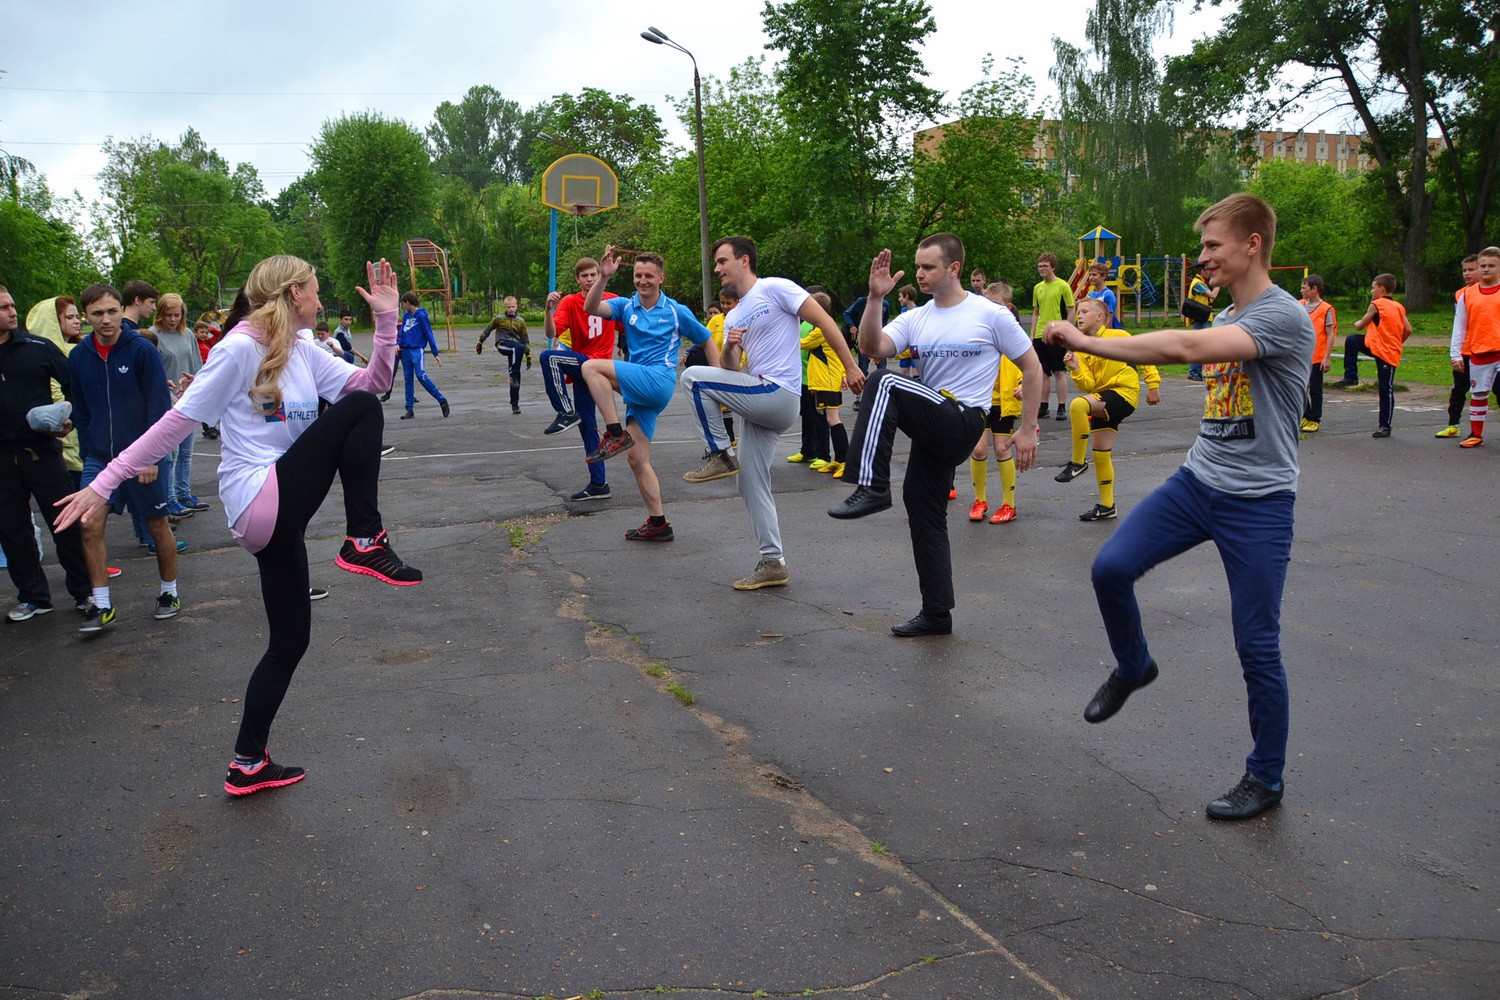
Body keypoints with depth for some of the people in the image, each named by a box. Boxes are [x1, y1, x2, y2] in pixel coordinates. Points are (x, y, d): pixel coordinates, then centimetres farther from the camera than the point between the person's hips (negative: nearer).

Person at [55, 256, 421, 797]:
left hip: (279, 512, 9)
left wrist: (386, 316, -4)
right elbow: (180, 419, -11)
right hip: (261, 503, -9)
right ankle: (365, 544, -12)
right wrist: (105, 483, -11)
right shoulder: (241, 347, -11)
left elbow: (374, 380, 7)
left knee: (290, 640, 14)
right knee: (358, 408, -16)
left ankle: (249, 765, 26)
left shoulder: (302, 352, 13)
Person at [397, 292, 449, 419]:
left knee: (421, 375, -22)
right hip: (406, 351, 7)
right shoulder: (407, 316, 14)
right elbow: (403, 334, 20)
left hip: (417, 349, -7)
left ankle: (442, 400, -15)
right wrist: (398, 344, 0)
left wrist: (435, 354, -9)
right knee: (408, 379, 6)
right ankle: (410, 410, 9)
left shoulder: (421, 316, -6)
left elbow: (429, 334, -7)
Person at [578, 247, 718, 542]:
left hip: (659, 381, -6)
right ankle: (658, 524, 13)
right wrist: (604, 277, -24)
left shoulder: (677, 311, 2)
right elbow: (591, 308, -8)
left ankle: (616, 434, -20)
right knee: (637, 459, 5)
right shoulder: (626, 306, 10)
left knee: (591, 367, -21)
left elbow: (707, 341, 11)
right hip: (639, 392, 6)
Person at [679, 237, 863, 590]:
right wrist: (730, 347, -7)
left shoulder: (775, 288, -4)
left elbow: (825, 321, -9)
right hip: (759, 404, 9)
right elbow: (729, 372, 14)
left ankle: (720, 456, -5)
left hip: (779, 394, -9)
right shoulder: (733, 318, 20)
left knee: (693, 377, -16)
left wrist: (850, 367, -14)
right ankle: (773, 563, 15)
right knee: (751, 484, 9)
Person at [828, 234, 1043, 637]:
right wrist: (876, 298, -18)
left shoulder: (991, 314, -4)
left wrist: (1027, 431, -2)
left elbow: (1032, 369, 2)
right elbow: (872, 347, -8)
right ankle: (937, 615, 22)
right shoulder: (915, 319, 9)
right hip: (934, 429, 7)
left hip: (963, 421, -7)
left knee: (885, 383, -27)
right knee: (923, 512, 10)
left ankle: (872, 488, -28)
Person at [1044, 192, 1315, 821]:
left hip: (1258, 503, -7)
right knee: (1111, 566, -12)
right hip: (1195, 484, 7)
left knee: (1257, 647, 0)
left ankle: (1265, 779, 19)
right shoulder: (1224, 321, 12)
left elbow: (1188, 347, -30)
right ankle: (1132, 667, 18)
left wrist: (1087, 341, -26)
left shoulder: (1283, 317, -16)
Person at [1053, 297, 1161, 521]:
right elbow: (1088, 385, 0)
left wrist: (1153, 384, -4)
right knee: (1100, 453, 8)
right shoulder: (1081, 349, 8)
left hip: (1124, 393, -7)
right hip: (1102, 402, 7)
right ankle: (1107, 506, 20)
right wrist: (1075, 369, -17)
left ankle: (1077, 462, -20)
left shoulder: (1117, 336, -6)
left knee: (1078, 404, -31)